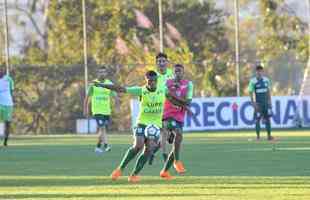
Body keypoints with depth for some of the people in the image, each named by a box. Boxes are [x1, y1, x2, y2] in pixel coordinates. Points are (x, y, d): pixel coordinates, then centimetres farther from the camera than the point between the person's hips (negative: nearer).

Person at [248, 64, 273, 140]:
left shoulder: (266, 80, 9)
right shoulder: (253, 81, -6)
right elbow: (251, 93, -7)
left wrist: (269, 101, 10)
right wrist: (253, 103, -13)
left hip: (266, 103, 4)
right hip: (258, 103, -4)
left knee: (267, 119, 4)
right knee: (257, 119, -4)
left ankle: (269, 135, 8)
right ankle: (258, 136, 2)